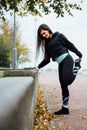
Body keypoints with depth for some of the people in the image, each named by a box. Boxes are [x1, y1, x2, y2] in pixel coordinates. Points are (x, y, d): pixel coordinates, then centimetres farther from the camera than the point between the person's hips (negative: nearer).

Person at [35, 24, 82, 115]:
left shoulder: (58, 36, 3)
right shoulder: (47, 43, 20)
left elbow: (69, 45, 1)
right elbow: (47, 59, 21)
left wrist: (79, 55, 0)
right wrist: (39, 67, 13)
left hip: (67, 59, -6)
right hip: (60, 64, 6)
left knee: (67, 80, -25)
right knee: (63, 86, 2)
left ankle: (77, 65, 3)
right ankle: (65, 108, 5)